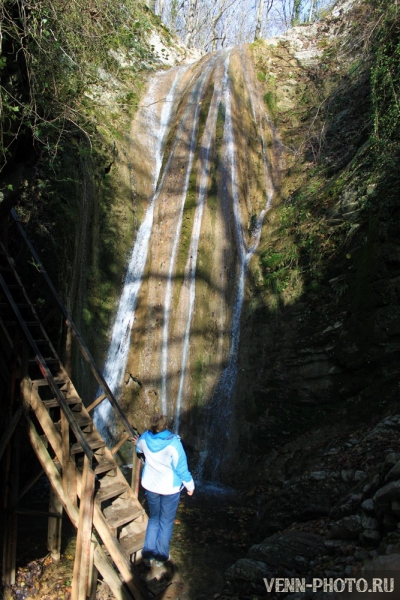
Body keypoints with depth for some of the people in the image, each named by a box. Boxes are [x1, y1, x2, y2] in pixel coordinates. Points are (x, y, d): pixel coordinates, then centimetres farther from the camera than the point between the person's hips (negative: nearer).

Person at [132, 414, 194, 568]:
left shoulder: (145, 438, -13)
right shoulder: (173, 443, -29)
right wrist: (190, 486, -2)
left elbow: (139, 449, 13)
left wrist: (137, 443, 38)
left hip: (150, 485, 4)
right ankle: (160, 557, 26)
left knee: (154, 518, 23)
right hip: (170, 488, -4)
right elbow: (182, 468, -19)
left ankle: (148, 555, 26)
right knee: (166, 522, 15)